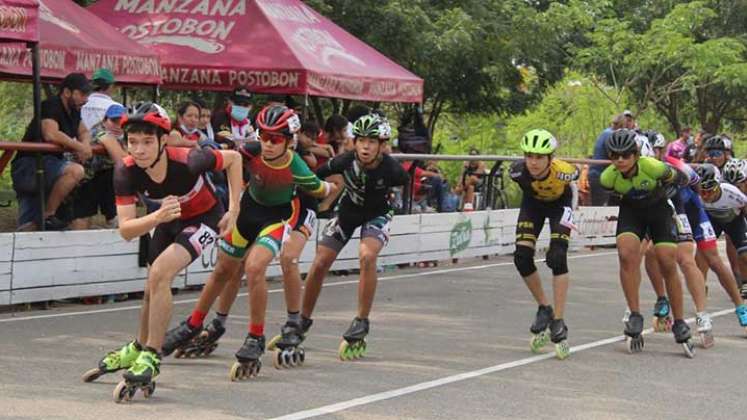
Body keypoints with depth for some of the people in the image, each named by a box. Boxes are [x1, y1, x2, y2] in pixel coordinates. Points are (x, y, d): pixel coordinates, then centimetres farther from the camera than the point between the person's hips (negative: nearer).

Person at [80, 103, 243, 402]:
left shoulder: (188, 162, -37)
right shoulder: (126, 171, -28)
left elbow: (234, 158, -17)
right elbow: (126, 230, -29)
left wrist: (234, 211, -18)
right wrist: (158, 216, -48)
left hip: (204, 218, -5)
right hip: (169, 220, 5)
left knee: (160, 274, -25)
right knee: (153, 288, 18)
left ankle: (150, 359, -16)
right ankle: (138, 349, 44)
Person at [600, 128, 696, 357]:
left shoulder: (653, 167, -33)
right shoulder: (608, 177, -25)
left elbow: (681, 179, -13)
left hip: (658, 209, -1)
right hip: (630, 210, 1)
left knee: (668, 264, -9)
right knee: (627, 254, -24)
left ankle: (679, 323, 5)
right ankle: (635, 315, -14)